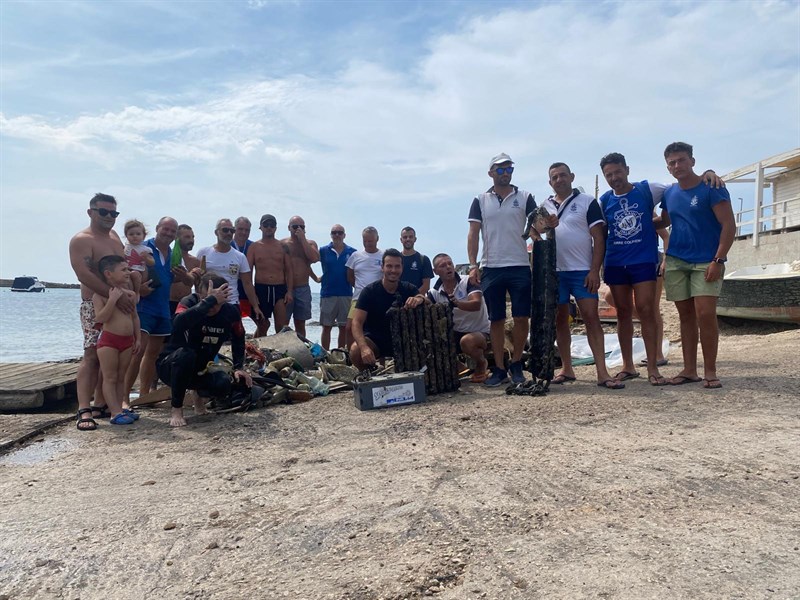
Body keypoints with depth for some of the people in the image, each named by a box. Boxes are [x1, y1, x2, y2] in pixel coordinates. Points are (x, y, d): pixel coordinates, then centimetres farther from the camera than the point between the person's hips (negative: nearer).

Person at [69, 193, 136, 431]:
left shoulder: (114, 236, 16)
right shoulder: (81, 240, -9)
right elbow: (84, 275, -22)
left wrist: (130, 292, 4)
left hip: (119, 304, 8)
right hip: (95, 304, -7)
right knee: (92, 355, -13)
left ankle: (100, 405, 15)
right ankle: (84, 411, -14)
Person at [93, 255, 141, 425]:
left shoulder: (128, 293, 9)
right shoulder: (100, 294, -9)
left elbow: (134, 317, 15)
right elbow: (101, 318, -19)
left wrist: (138, 338, 12)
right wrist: (113, 299, -24)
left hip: (127, 340, 6)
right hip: (108, 340, -6)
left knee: (121, 377, 13)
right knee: (110, 378, 0)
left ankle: (119, 408, 21)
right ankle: (115, 413, 0)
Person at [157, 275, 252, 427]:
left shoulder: (231, 312, -11)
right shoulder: (190, 302, -22)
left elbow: (238, 339, 9)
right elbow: (179, 323, -48)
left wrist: (238, 367, 0)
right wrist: (209, 300, -45)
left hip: (200, 369, 4)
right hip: (170, 365, -3)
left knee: (224, 385, -26)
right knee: (186, 354, -37)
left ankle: (200, 395, 12)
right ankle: (177, 409, -17)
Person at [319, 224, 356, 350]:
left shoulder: (352, 252, 3)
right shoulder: (324, 251, 2)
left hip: (346, 294, 1)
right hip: (327, 294, -1)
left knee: (344, 327, 6)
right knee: (326, 327, 5)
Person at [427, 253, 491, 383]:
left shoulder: (468, 282, -11)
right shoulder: (435, 293, 1)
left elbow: (476, 304, -28)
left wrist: (457, 303, -47)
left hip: (480, 332, -5)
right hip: (455, 333, 5)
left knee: (467, 341, -37)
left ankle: (481, 363, -1)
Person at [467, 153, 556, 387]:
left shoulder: (524, 197, 7)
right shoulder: (480, 200, 8)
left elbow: (536, 227, -1)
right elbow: (473, 234, 3)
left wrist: (547, 224, -26)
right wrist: (473, 265, -7)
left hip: (520, 267, 0)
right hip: (490, 268, 0)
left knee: (521, 318, 1)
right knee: (496, 320, 6)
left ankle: (516, 365, 18)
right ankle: (499, 368, 15)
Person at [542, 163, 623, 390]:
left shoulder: (587, 202, 2)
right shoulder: (545, 206, 12)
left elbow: (598, 239, -3)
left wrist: (594, 270, -13)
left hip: (583, 271, -3)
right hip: (554, 272, 4)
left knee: (591, 317, -8)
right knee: (559, 320, 7)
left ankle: (602, 372, -8)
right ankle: (566, 369, 17)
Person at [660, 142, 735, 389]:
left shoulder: (711, 188, -7)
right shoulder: (669, 193, 9)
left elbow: (729, 225, -10)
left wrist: (718, 260, -16)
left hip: (706, 262, -5)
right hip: (676, 262, 5)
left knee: (705, 314, -11)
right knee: (686, 315, 7)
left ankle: (710, 372, 1)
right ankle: (689, 369, 14)